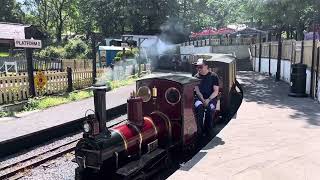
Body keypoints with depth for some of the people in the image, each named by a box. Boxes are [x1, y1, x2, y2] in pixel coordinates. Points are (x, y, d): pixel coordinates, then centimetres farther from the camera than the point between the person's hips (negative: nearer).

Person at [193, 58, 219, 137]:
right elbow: (197, 91, 1)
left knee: (210, 108, -33)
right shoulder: (196, 77, 9)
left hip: (211, 98, -1)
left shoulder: (213, 76, 3)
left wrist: (208, 100, -17)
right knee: (199, 107, -32)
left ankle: (209, 130, -14)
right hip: (199, 98, 1)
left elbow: (216, 91, -2)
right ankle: (200, 130, -22)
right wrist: (203, 100, -15)